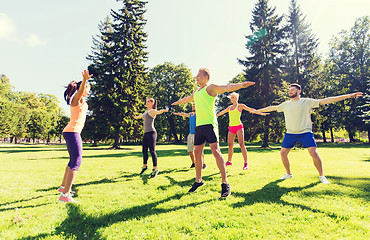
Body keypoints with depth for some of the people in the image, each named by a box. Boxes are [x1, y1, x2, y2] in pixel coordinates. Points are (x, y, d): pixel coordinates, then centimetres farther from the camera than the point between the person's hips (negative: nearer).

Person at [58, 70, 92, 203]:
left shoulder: (77, 99, 19)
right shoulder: (78, 98, -8)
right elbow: (80, 90, -32)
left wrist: (85, 80, 57)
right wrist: (85, 80, -50)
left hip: (69, 132, 11)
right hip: (72, 132, -11)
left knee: (74, 160, 20)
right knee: (76, 161, -13)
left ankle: (63, 187, 34)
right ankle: (65, 195, -15)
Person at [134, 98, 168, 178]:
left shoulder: (152, 111, -4)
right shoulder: (146, 112, 21)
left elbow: (158, 112, -27)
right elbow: (141, 116, 44)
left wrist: (163, 110, -50)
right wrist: (136, 117, 64)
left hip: (151, 132, -8)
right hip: (146, 133, 8)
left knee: (152, 151, -11)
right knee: (144, 151, 12)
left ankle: (155, 169, -7)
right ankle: (144, 166, 28)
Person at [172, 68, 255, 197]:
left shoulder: (210, 88, 1)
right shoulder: (195, 93, 22)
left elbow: (226, 88, -15)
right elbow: (186, 99, 42)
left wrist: (241, 84, -32)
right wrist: (176, 102, 59)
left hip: (209, 124, -7)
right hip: (198, 126, 8)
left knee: (215, 151, -14)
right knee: (197, 153, 9)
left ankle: (225, 183, -8)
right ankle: (198, 181, 23)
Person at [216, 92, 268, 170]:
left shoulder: (240, 106, 4)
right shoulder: (229, 107, 19)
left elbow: (251, 110, 0)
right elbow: (222, 112, 33)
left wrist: (261, 113, -9)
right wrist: (215, 116, 43)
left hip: (239, 126, -5)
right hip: (231, 127, 5)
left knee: (241, 144, -15)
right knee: (230, 145, 7)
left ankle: (246, 163, -14)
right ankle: (229, 161, 21)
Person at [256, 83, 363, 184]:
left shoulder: (307, 102, 0)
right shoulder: (285, 104, 10)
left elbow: (325, 101, -5)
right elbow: (272, 108, 18)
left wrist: (348, 96, -11)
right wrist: (257, 110, 22)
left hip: (305, 133, -3)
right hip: (290, 133, 3)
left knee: (314, 153, -11)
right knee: (283, 153, 0)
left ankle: (321, 176, 9)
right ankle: (288, 174, 20)